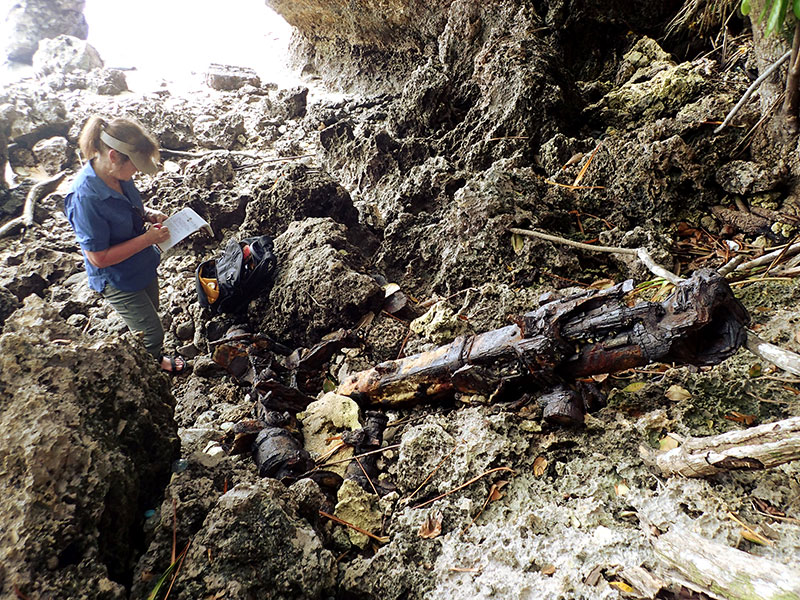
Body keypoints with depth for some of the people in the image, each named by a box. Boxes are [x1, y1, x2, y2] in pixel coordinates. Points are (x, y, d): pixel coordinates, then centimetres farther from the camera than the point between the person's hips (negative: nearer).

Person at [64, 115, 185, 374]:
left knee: (149, 317, 27)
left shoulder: (119, 176, -10)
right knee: (152, 333, 7)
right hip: (119, 281, -8)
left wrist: (149, 215, -8)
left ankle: (156, 359, 52)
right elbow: (98, 257, -29)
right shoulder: (85, 197, -34)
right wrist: (147, 238, -28)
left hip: (143, 265, 8)